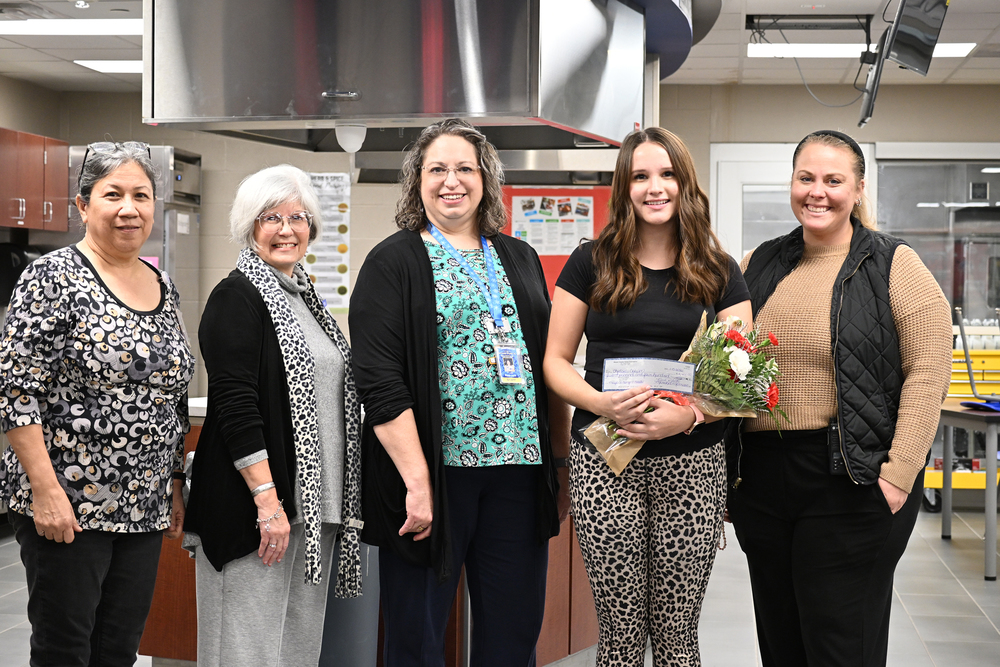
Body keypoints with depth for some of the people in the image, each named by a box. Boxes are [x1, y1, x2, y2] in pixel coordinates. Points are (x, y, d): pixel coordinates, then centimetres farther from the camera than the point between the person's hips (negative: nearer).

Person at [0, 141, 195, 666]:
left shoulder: (164, 288, 11)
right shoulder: (54, 278, -10)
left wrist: (174, 486, 15)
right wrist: (47, 491, -19)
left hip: (145, 508, 6)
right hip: (65, 507, -6)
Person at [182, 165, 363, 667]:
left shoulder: (304, 297, 17)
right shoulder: (237, 297, -8)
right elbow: (235, 406, -17)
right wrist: (267, 499, -22)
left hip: (315, 506, 8)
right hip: (259, 506, -8)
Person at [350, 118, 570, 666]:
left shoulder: (519, 259, 16)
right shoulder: (393, 262, -1)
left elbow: (549, 366, 18)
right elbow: (379, 380, -10)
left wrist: (562, 462, 11)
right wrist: (417, 482, -18)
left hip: (519, 469, 5)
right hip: (433, 470, -4)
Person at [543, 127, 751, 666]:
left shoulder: (718, 272, 8)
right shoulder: (590, 264, 6)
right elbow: (555, 361, 6)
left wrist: (688, 414, -15)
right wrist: (602, 404, -14)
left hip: (691, 464, 1)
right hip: (606, 463, -1)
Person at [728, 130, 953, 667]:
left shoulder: (894, 266, -2)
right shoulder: (758, 266, 12)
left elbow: (928, 372, -8)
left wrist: (899, 473, -16)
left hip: (852, 482, -5)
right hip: (762, 478, 5)